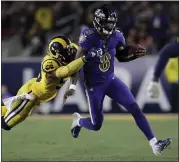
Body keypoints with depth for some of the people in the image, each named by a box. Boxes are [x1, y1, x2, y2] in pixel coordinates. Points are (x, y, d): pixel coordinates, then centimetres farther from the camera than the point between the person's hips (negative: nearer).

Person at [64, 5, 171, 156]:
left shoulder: (117, 36, -6)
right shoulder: (89, 36, -21)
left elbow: (121, 57, 13)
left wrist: (134, 54, -9)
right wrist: (72, 86, -22)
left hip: (111, 80, 4)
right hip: (94, 85, -4)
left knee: (135, 108, -11)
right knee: (96, 125, 4)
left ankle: (154, 143, -12)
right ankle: (78, 120, 41)